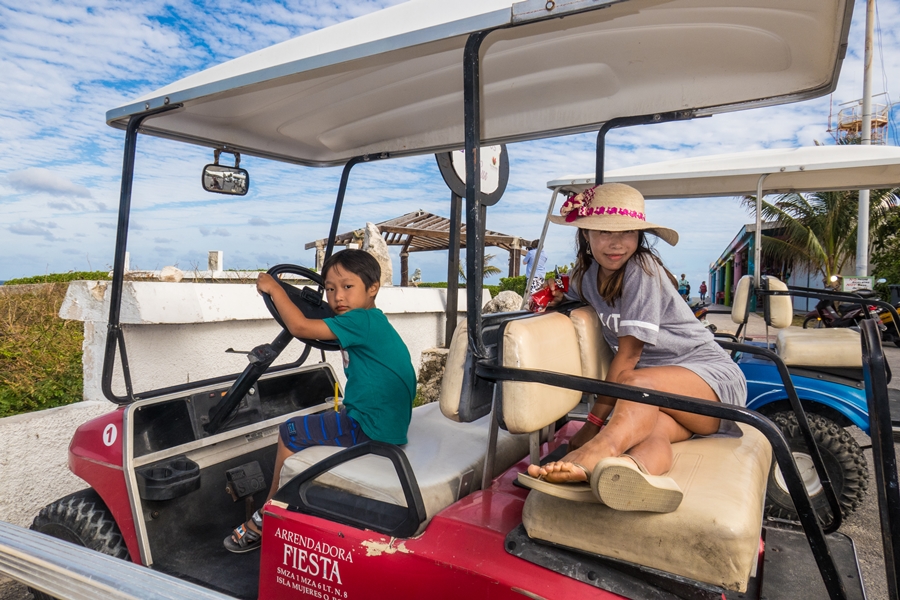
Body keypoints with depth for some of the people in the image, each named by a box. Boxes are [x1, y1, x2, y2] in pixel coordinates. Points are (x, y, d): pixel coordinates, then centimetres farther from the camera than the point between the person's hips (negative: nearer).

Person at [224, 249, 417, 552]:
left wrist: (274, 288, -9)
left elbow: (299, 327, -20)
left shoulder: (362, 320, -18)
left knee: (290, 433, 2)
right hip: (385, 421, 10)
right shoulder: (373, 322, 12)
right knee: (313, 423, 26)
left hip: (371, 428, -10)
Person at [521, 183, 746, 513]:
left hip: (711, 377, -4)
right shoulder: (585, 275, 4)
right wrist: (558, 299, 4)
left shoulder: (642, 269, -17)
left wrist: (595, 420, -19)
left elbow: (628, 355, -20)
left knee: (638, 383, -38)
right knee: (649, 430, -34)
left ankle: (592, 456, -64)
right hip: (658, 399, 5)